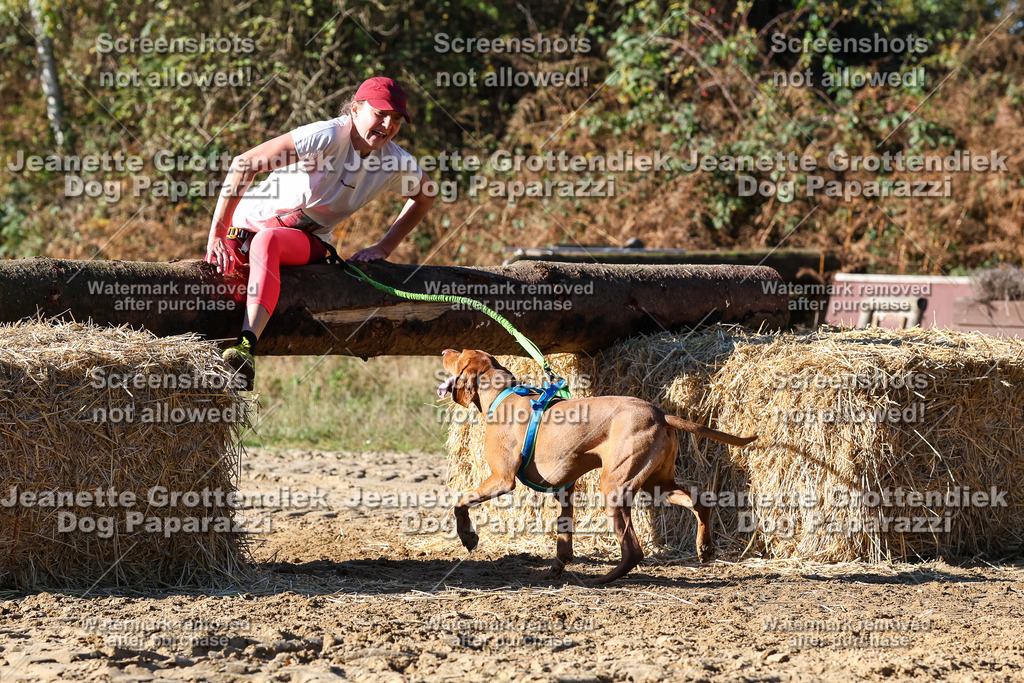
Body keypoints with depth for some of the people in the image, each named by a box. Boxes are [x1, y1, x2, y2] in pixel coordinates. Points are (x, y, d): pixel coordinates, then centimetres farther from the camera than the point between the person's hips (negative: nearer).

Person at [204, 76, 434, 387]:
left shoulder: (398, 163, -4)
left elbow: (424, 197, 20)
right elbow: (244, 164, -26)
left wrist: (384, 248, 9)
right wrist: (216, 235, -30)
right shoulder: (329, 137, -22)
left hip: (309, 239, -1)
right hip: (252, 220, 1)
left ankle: (247, 347, -56)